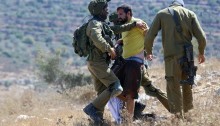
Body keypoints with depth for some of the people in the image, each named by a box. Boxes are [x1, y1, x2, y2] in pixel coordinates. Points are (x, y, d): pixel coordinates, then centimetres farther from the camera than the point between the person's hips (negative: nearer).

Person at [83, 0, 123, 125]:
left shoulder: (100, 23, 21)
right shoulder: (95, 23, -11)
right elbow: (97, 38, -30)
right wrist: (110, 49, -20)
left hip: (97, 62, 10)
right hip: (98, 62, -10)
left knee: (103, 92, 11)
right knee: (116, 88, -16)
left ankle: (98, 120, 11)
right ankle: (93, 108, -16)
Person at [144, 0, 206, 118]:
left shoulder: (162, 14, 7)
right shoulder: (190, 14, 10)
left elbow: (149, 37, 2)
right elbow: (201, 37, 3)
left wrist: (148, 52, 19)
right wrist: (201, 52, 19)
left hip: (172, 57, -2)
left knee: (174, 88, 1)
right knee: (187, 86, 20)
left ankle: (178, 116, -5)